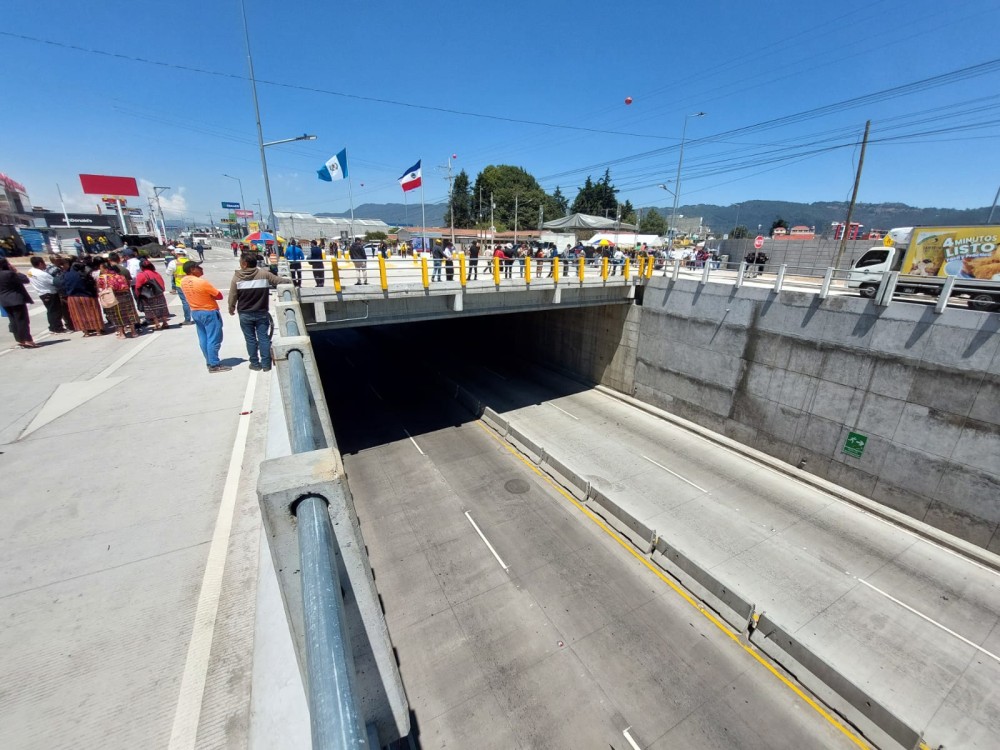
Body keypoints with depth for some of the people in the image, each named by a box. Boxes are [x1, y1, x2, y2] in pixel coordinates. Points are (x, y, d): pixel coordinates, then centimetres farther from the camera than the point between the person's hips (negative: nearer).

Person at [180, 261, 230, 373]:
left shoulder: (183, 282, 1)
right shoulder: (202, 282, -22)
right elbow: (219, 296, -15)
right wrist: (209, 295, -1)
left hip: (195, 312, 8)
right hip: (209, 313, -8)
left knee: (203, 339, 13)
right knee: (214, 339, -2)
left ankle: (209, 362, 20)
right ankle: (214, 365, 0)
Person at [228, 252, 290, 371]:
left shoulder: (237, 277, -7)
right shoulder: (264, 274, -8)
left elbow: (232, 296, -2)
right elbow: (281, 281, -2)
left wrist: (231, 308, 14)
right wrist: (290, 281, 18)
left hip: (245, 314, 0)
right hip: (262, 313, 0)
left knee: (250, 339, 9)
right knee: (264, 338, 6)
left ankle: (255, 363, 17)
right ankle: (266, 364, 8)